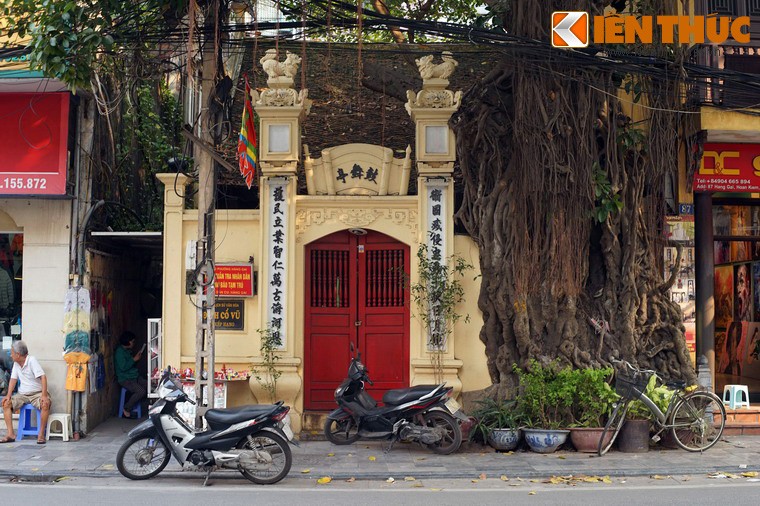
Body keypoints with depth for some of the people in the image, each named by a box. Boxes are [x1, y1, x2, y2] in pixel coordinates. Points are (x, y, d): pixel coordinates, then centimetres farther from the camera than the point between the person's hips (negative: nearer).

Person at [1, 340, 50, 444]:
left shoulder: (31, 360, -15)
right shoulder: (16, 364, 5)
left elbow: (43, 377, -22)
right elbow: (13, 379, 7)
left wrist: (44, 395, -30)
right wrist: (8, 395, -9)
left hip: (37, 393, -6)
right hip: (22, 395, 6)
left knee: (45, 404, -34)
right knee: (6, 403, -14)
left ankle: (41, 434, -25)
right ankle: (10, 434, -15)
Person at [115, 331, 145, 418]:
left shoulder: (128, 350, 14)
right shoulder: (120, 352, -14)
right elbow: (123, 367, -23)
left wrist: (137, 357, 10)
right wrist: (134, 359, -17)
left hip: (135, 376, 9)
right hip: (125, 379, -9)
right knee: (141, 391, -27)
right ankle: (126, 410, -11)